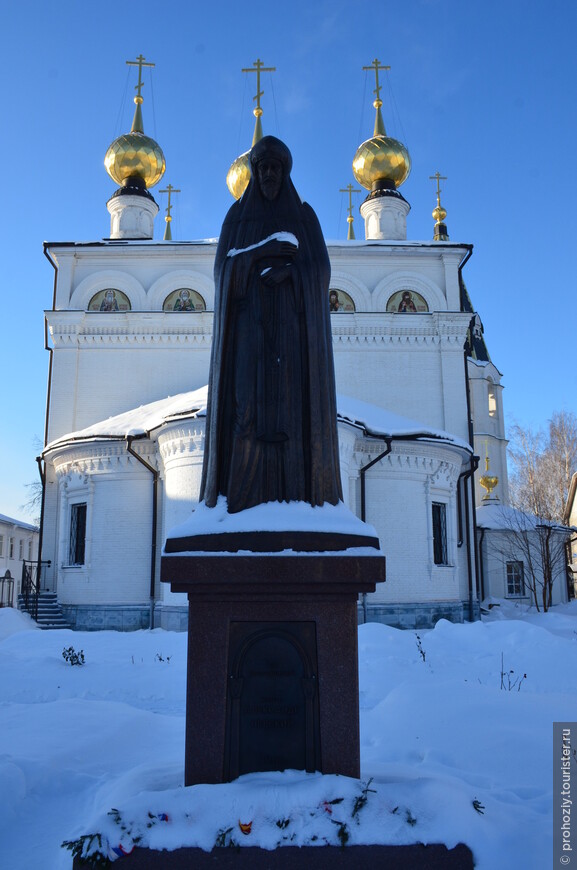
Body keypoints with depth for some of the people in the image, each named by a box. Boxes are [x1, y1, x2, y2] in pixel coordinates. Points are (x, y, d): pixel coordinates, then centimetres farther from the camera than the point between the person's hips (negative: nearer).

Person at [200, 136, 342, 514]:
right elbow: (224, 267, 2)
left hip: (291, 319, 0)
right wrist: (274, 247, -9)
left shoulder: (305, 215, 14)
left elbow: (320, 267, 2)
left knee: (292, 397, -11)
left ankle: (296, 491, -12)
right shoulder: (237, 215, 15)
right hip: (249, 317, 0)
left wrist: (287, 272, -18)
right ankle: (247, 493, -15)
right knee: (249, 396, -13)